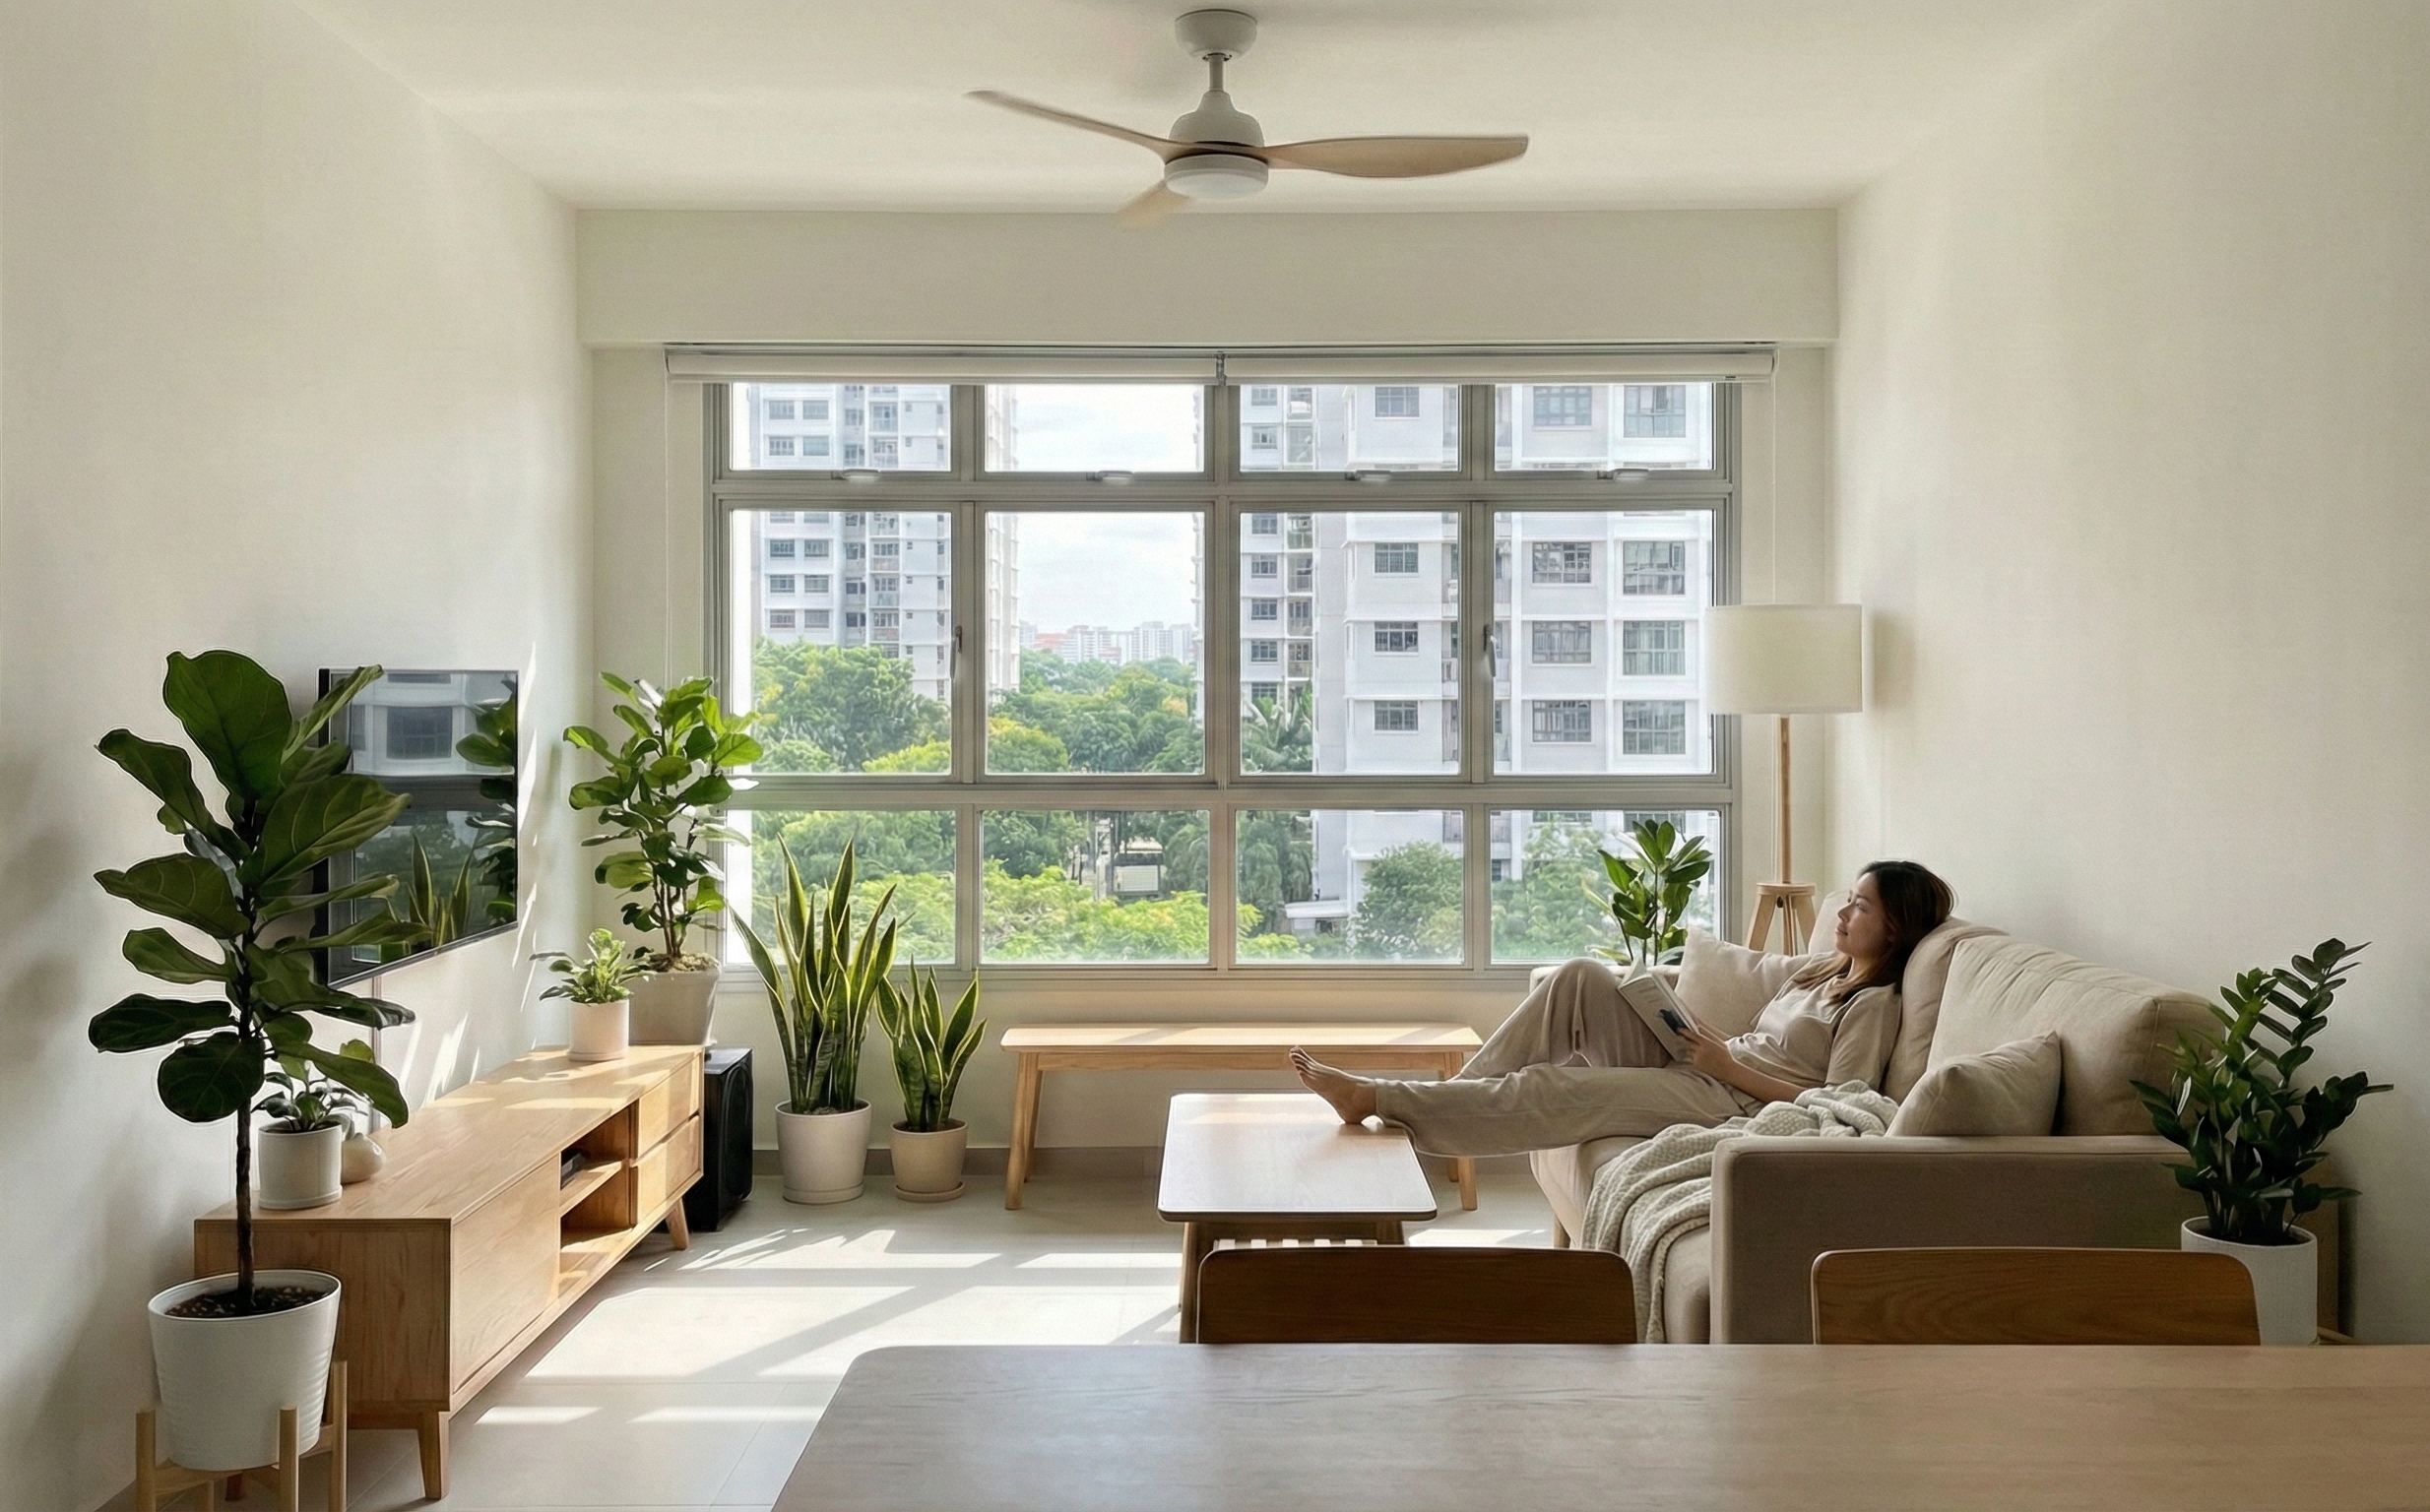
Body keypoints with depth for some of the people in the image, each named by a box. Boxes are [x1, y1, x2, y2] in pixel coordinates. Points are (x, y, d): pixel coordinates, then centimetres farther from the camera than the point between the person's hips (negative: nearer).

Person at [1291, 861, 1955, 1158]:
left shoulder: (1876, 1003, -2)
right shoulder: (1820, 973, 24)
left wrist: (1727, 1063, -15)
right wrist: (1704, 1040, 3)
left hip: (1731, 1103, -9)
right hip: (1689, 1069, 9)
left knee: (1552, 1088, -24)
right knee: (1582, 978, -9)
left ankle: (1374, 1099, -24)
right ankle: (1461, 1092, -11)